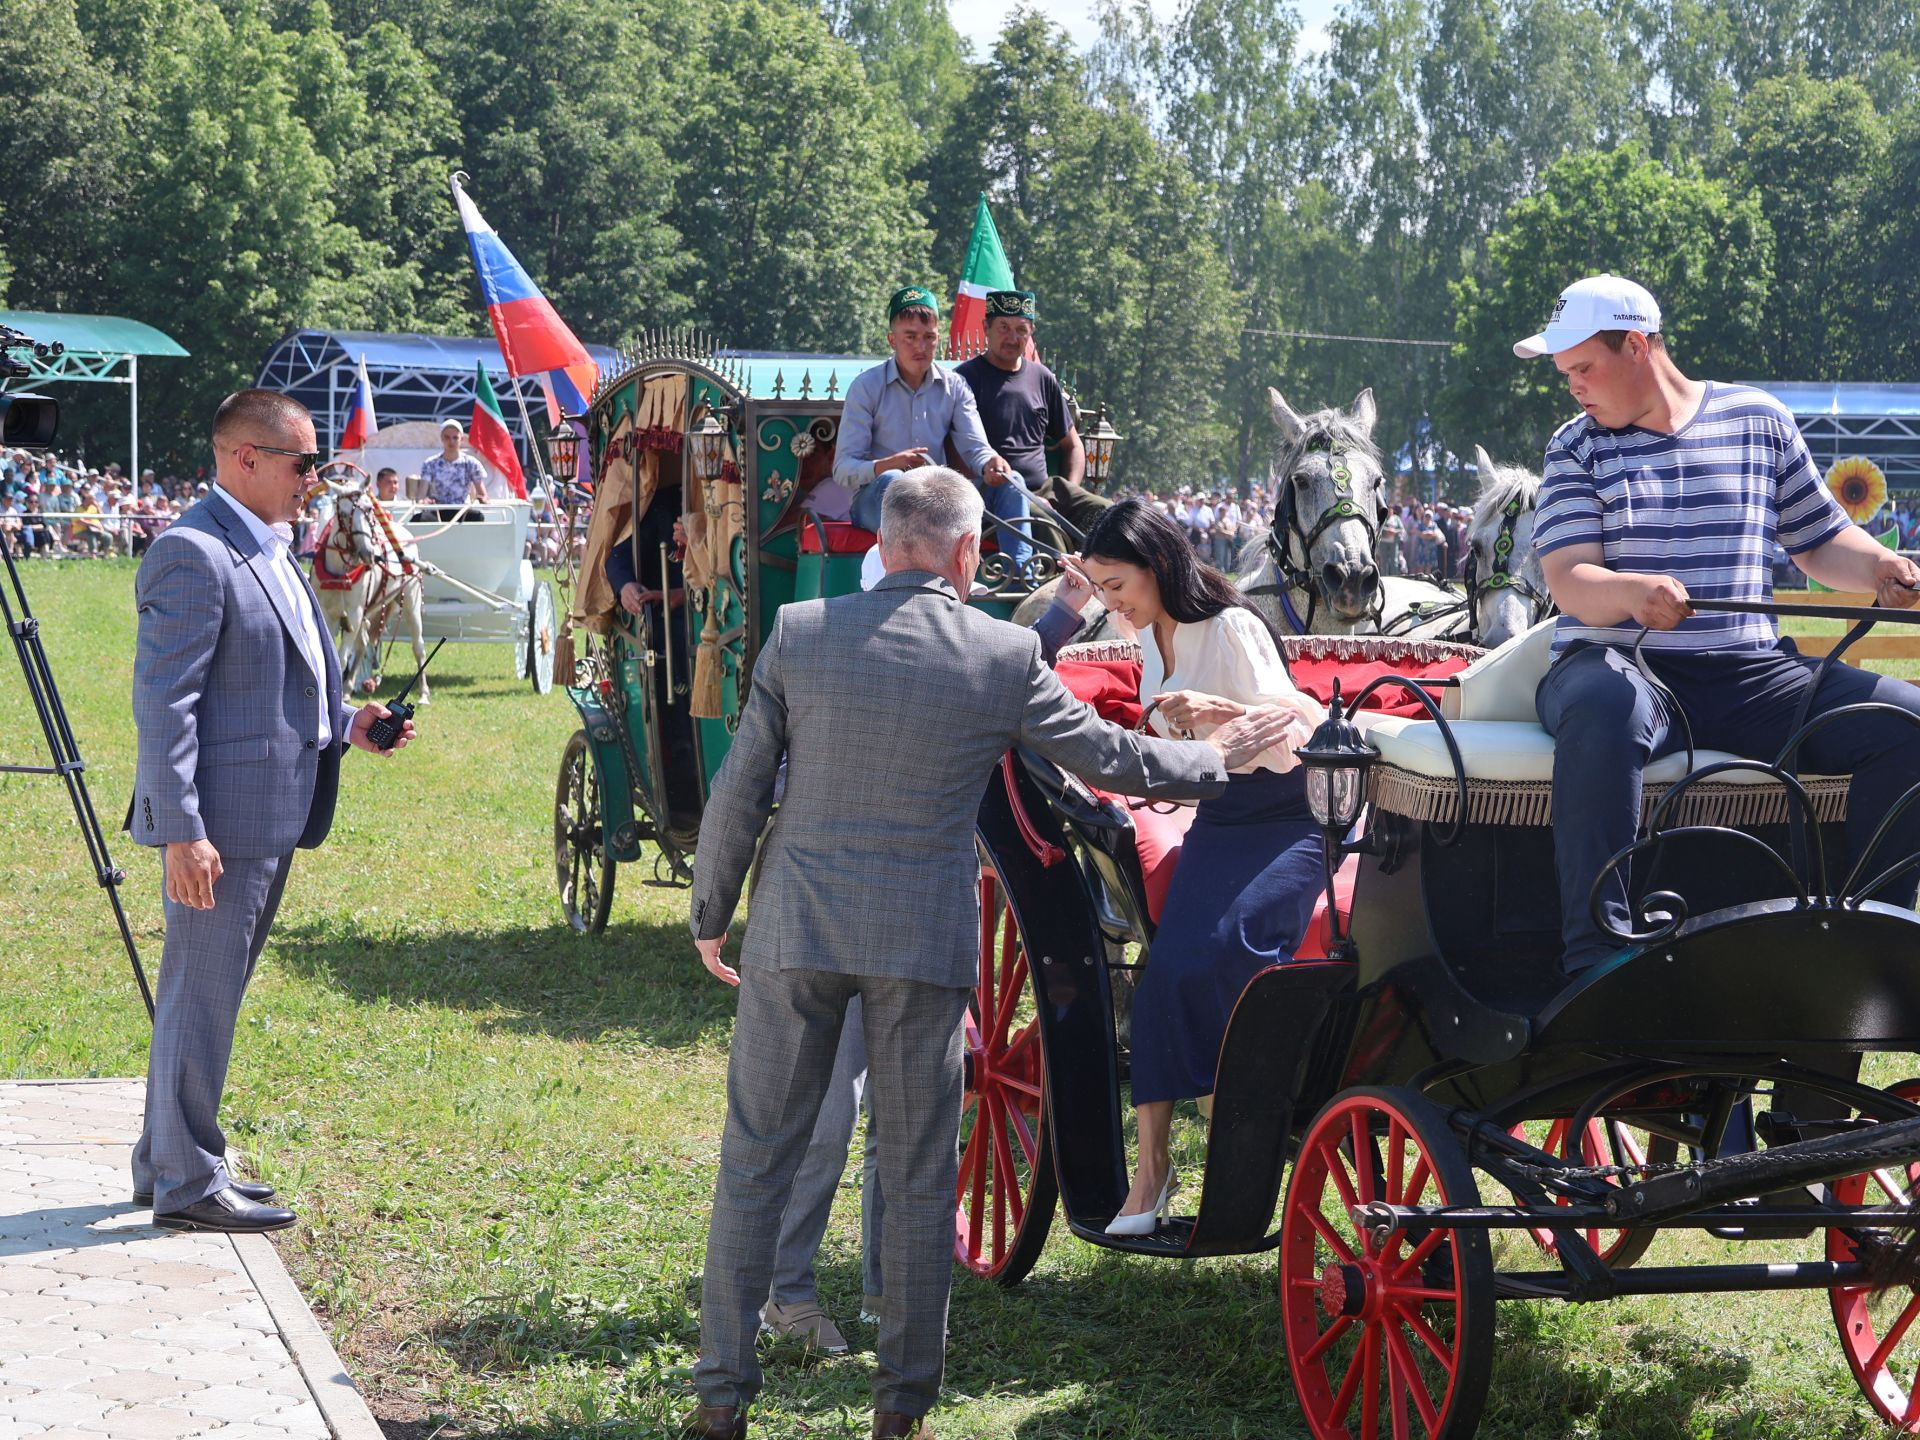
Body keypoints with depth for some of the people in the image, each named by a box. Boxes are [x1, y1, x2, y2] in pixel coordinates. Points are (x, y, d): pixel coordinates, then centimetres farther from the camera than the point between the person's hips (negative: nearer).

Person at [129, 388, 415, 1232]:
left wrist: (343, 727, 12)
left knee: (208, 996, 17)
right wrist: (182, 831, -24)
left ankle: (167, 1164, 26)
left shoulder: (268, 554, 17)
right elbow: (163, 702, -20)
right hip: (221, 822, -10)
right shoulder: (194, 554, -15)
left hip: (272, 818, 10)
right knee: (202, 997, -3)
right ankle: (186, 1185, 4)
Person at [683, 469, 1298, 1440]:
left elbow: (739, 791, -1)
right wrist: (1213, 759, 25)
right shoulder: (1004, 656, -5)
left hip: (795, 928, 1)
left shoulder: (799, 633, -3)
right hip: (925, 941, -1)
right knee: (918, 1178, 10)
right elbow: (1111, 758, 7)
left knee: (755, 1161, 8)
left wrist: (710, 914, 11)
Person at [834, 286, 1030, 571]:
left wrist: (990, 464, -26)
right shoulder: (866, 387, -1)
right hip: (875, 501, -4)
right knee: (893, 481, -38)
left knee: (1009, 483, -16)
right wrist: (886, 465, -29)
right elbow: (843, 468, -7)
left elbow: (975, 446, 0)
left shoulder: (954, 387, 12)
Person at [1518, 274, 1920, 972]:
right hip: (1622, 664, -2)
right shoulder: (1577, 447, 7)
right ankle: (1596, 960, -40)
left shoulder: (1757, 419, 11)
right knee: (1605, 707, -41)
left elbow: (1821, 542, 17)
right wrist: (1634, 591, -29)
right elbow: (1570, 583, -6)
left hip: (1749, 673, 3)